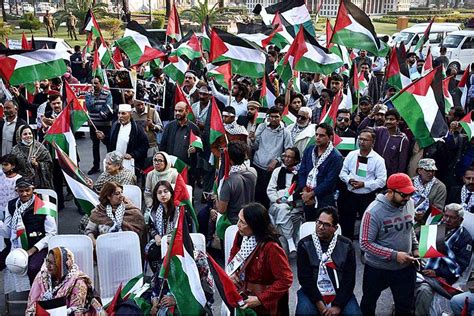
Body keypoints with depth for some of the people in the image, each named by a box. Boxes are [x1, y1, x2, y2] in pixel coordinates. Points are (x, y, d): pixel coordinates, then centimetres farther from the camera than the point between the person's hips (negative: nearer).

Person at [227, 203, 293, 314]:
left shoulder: (270, 247, -22)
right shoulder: (240, 236, -4)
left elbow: (286, 279, -19)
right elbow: (233, 258, 13)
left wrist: (260, 299, -21)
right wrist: (231, 273, -6)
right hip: (241, 294, 5)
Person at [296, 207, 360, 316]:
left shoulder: (346, 245, 1)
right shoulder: (304, 244, -2)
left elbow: (349, 279, -3)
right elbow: (305, 278, -7)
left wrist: (337, 306, -14)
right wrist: (319, 304, -16)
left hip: (339, 293, 1)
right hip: (312, 292, -1)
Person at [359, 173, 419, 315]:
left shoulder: (409, 203, -7)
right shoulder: (374, 211, -25)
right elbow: (365, 243, -23)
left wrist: (415, 247, 0)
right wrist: (394, 255, -27)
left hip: (405, 267, 4)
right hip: (377, 269, -4)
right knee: (368, 303, 19)